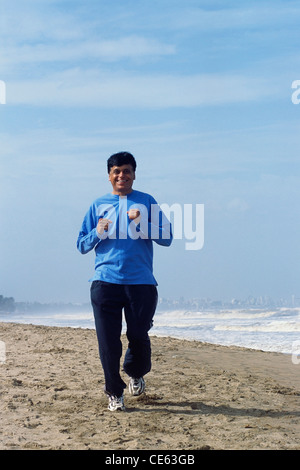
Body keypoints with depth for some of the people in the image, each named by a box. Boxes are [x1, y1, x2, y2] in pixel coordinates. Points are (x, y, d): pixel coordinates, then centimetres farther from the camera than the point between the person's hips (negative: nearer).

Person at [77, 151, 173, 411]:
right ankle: (114, 392, 13)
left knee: (138, 336, 2)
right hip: (105, 281, 1)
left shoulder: (147, 202, 11)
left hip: (141, 282, -1)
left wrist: (143, 223, -11)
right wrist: (98, 233, -5)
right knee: (108, 341, -2)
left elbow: (167, 238, 4)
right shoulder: (98, 205, 14)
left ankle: (136, 374, 33)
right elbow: (82, 245, 15)